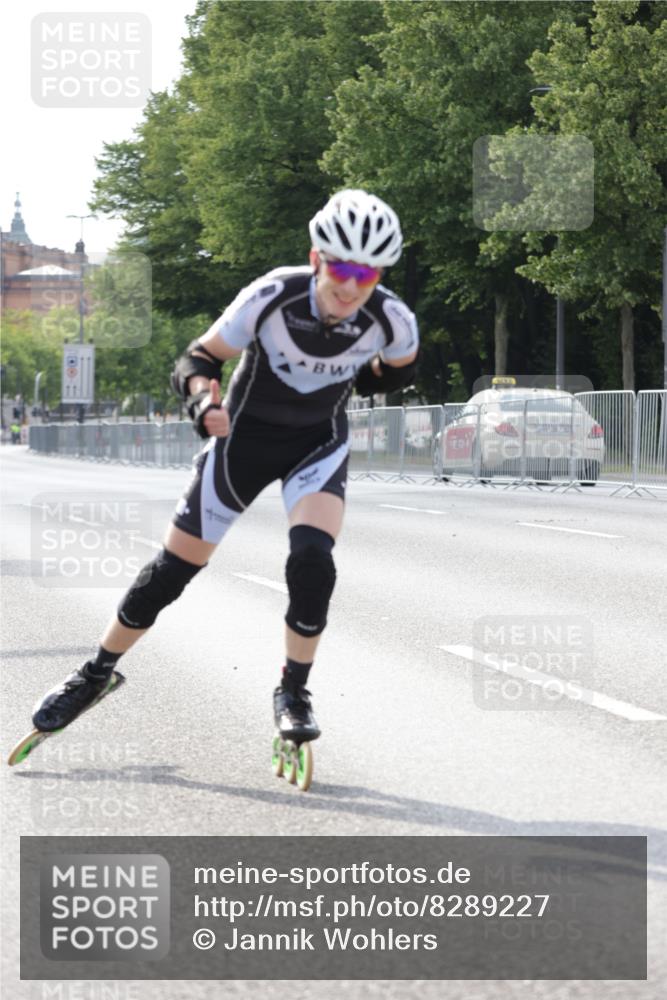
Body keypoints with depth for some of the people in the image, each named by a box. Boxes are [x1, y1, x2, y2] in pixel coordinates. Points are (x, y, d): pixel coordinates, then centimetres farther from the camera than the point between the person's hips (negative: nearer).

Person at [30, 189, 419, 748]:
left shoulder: (392, 320, -23)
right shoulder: (272, 298, -30)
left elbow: (400, 368, 3)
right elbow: (198, 360, -21)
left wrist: (364, 380, -11)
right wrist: (203, 400, -39)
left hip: (319, 442, 1)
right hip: (247, 432, -1)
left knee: (312, 561, -25)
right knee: (174, 569, 1)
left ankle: (293, 692, -3)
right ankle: (96, 673, 23)